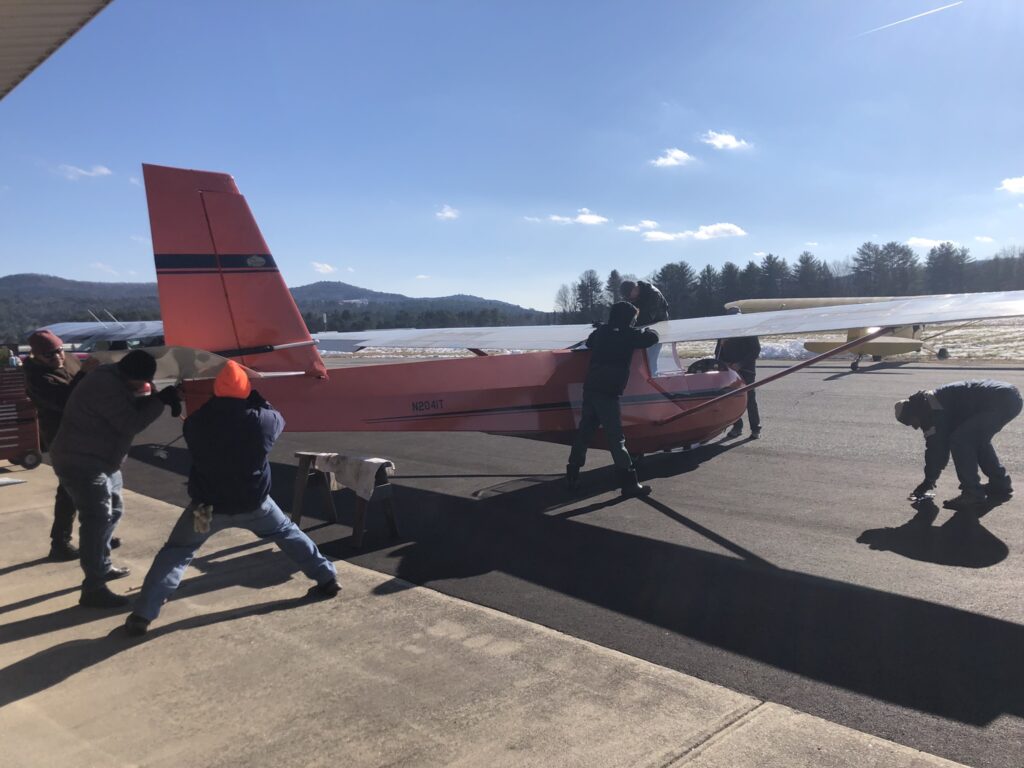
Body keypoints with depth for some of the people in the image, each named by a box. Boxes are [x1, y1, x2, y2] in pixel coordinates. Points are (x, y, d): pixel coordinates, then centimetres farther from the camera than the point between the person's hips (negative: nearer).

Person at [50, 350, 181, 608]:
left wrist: (158, 399, -10)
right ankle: (93, 590, -7)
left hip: (99, 460, 11)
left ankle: (103, 566, 37)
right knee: (97, 521, -11)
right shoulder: (105, 386, -25)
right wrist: (161, 401, -19)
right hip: (82, 463, -11)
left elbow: (132, 408, 8)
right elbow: (131, 423, -25)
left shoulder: (115, 380, 7)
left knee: (113, 511, 22)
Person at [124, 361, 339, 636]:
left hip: (208, 504, -1)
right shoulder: (262, 420, -14)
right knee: (288, 534, 22)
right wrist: (257, 399, 19)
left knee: (175, 554, 11)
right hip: (253, 503, 1)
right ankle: (327, 579, 26)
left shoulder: (196, 422, -12)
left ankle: (142, 616, 2)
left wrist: (216, 401, 20)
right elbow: (278, 419, 9)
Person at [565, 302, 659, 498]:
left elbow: (589, 343, 36)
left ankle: (572, 476, 17)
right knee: (616, 438, -7)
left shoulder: (600, 332, 17)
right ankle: (629, 483, -5)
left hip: (590, 389, 7)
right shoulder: (627, 335, -4)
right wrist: (648, 330, 16)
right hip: (607, 393, -7)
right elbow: (652, 337, -5)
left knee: (584, 433, 13)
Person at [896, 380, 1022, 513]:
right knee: (977, 439, 24)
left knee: (960, 440, -10)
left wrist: (927, 483, 1)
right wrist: (928, 481, 26)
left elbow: (937, 447, -9)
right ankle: (1000, 485, 33)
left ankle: (973, 496, -9)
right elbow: (942, 444, 25)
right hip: (1010, 398, 11)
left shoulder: (933, 407, -9)